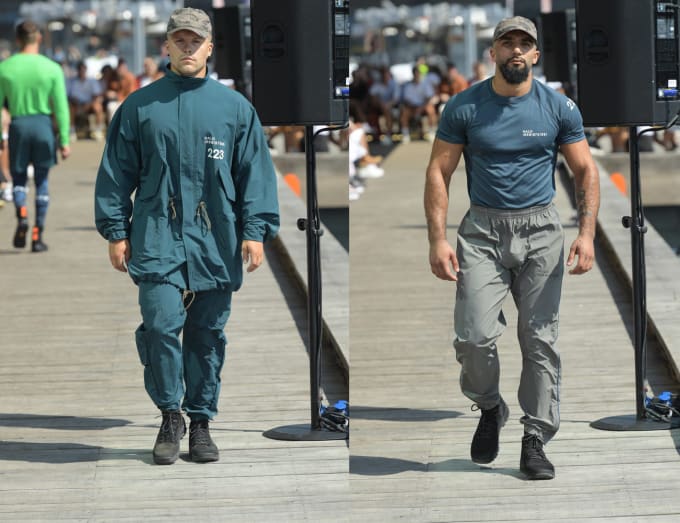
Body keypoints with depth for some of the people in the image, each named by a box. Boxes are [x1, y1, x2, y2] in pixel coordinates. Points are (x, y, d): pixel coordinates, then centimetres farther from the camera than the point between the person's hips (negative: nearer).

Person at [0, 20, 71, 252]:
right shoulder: (52, 68, -4)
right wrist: (64, 141, 1)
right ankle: (37, 235, 8)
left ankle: (21, 215, -14)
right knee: (41, 181, 9)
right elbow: (61, 108, -4)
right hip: (43, 124, 0)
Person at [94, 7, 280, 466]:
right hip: (157, 239, -1)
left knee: (208, 335, 6)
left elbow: (256, 172, 6)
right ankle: (170, 416, 3)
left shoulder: (235, 107, 7)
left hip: (215, 240, 1)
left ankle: (201, 422, 16)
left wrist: (255, 231, -2)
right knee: (161, 325, -13)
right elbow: (116, 172, 9)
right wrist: (116, 231, 3)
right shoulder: (140, 107, 7)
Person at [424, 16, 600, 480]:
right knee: (474, 337, -11)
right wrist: (438, 239, -8)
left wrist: (587, 233, -8)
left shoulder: (559, 108, 2)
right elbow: (439, 172, 1)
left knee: (540, 340, 0)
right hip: (482, 232, -1)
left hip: (541, 232, 1)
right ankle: (489, 408, 18)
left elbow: (585, 170, 5)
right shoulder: (464, 107, -1)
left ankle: (536, 442, 8)